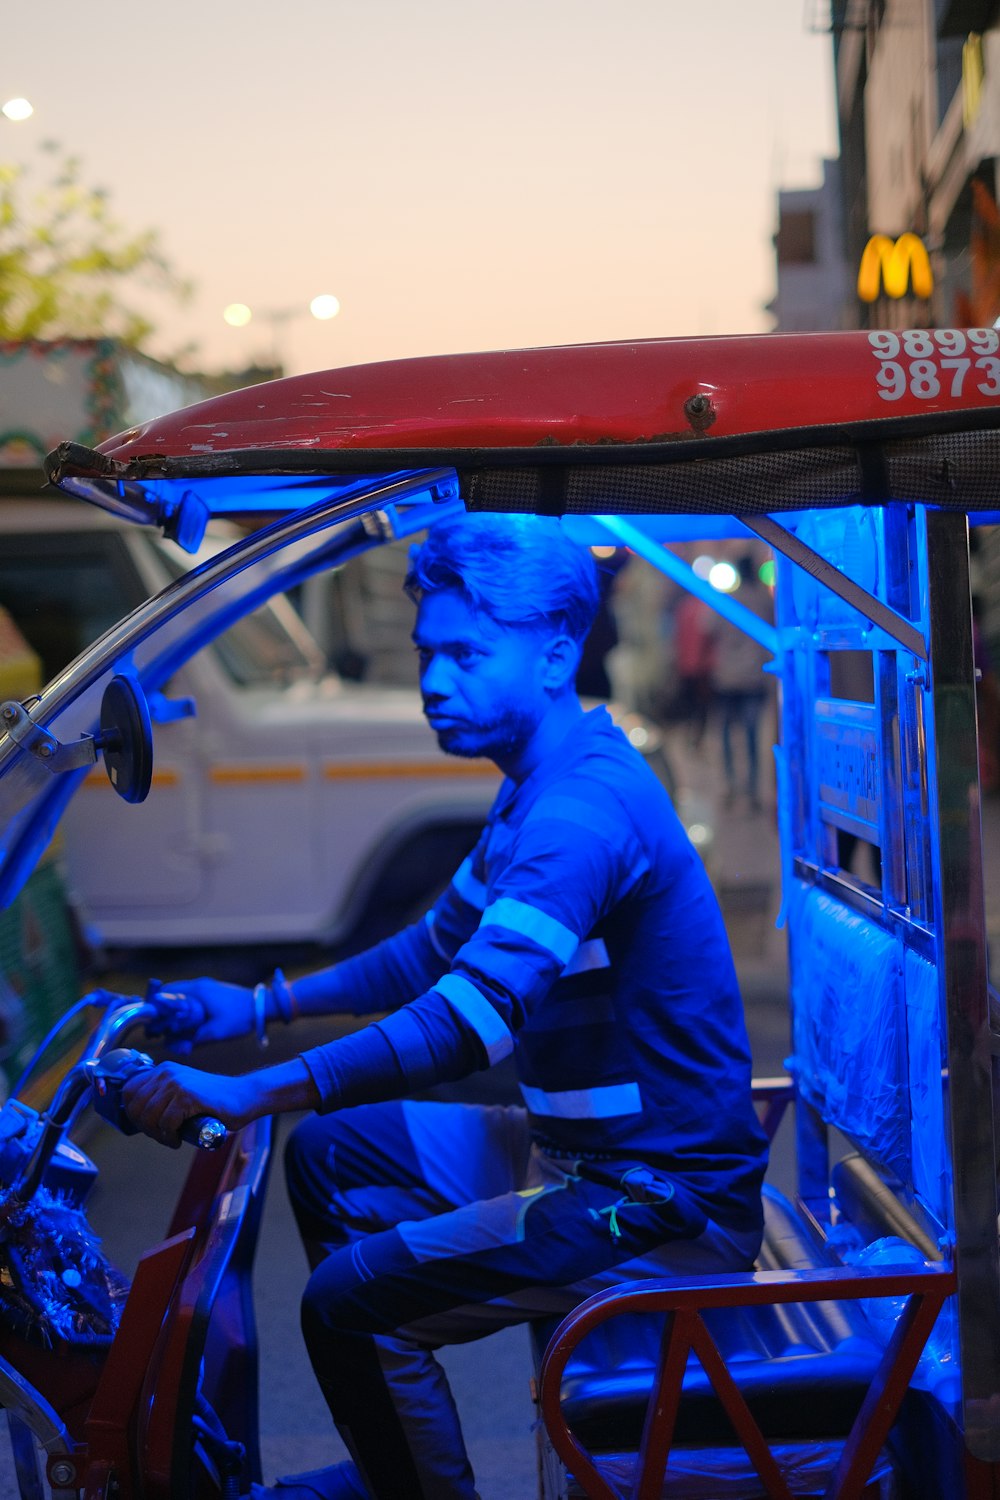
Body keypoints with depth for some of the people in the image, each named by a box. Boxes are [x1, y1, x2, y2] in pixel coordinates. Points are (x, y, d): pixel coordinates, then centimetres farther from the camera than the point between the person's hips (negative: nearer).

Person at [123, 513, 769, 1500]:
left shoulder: (585, 810, -24)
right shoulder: (543, 789, 10)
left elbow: (467, 1022, -36)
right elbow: (434, 953, 21)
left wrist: (245, 1095, -39)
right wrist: (259, 1004, 13)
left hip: (663, 1207, -11)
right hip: (590, 1155, 11)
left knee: (345, 1304, -16)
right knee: (332, 1150, 17)